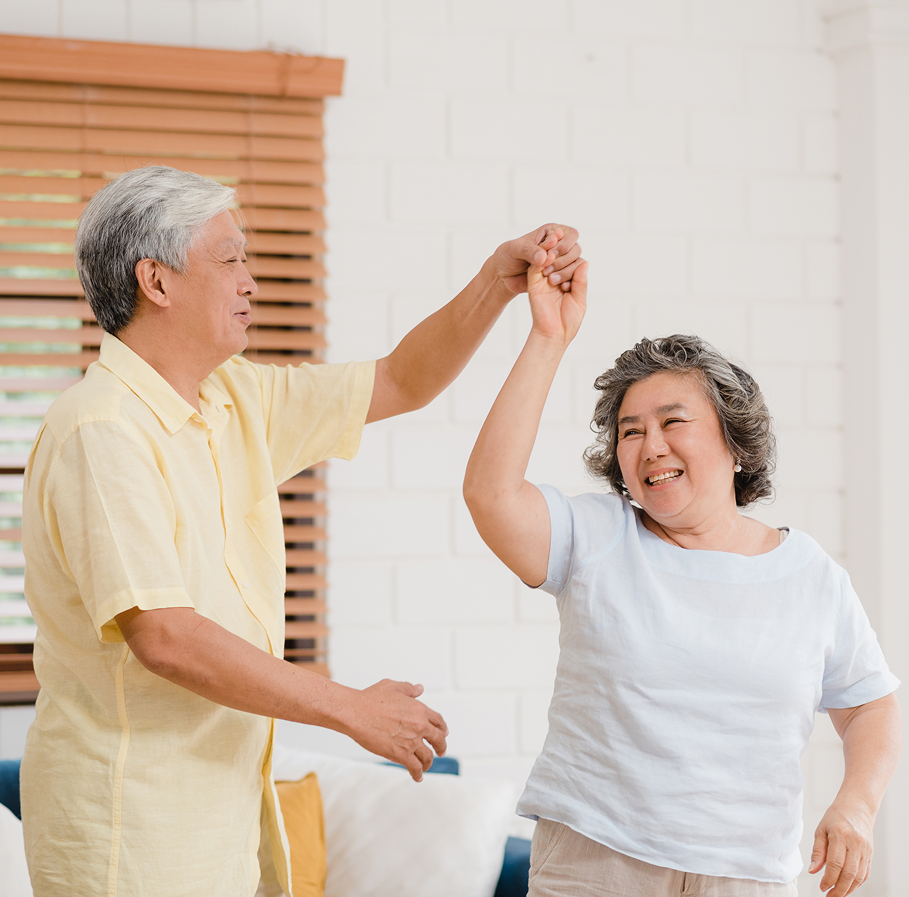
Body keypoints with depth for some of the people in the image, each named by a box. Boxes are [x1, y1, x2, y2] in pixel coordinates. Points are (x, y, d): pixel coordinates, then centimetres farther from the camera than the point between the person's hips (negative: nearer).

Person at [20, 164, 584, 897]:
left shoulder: (236, 401, 10)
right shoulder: (100, 433, -18)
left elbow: (400, 384, 17)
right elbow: (164, 638, -26)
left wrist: (499, 281, 1)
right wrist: (354, 710, -21)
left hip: (222, 803, 8)